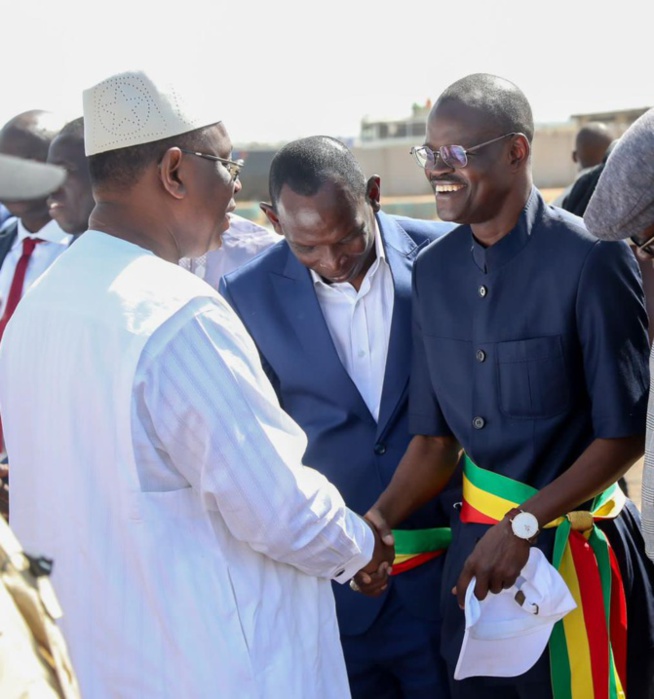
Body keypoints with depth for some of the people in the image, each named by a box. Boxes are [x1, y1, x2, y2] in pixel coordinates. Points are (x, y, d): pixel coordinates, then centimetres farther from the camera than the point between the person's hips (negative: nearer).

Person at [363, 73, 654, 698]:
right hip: (476, 538, 5)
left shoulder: (592, 260, -15)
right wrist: (376, 523, -10)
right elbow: (435, 439, 5)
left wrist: (524, 525, -17)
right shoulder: (432, 269, 4)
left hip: (574, 544, -5)